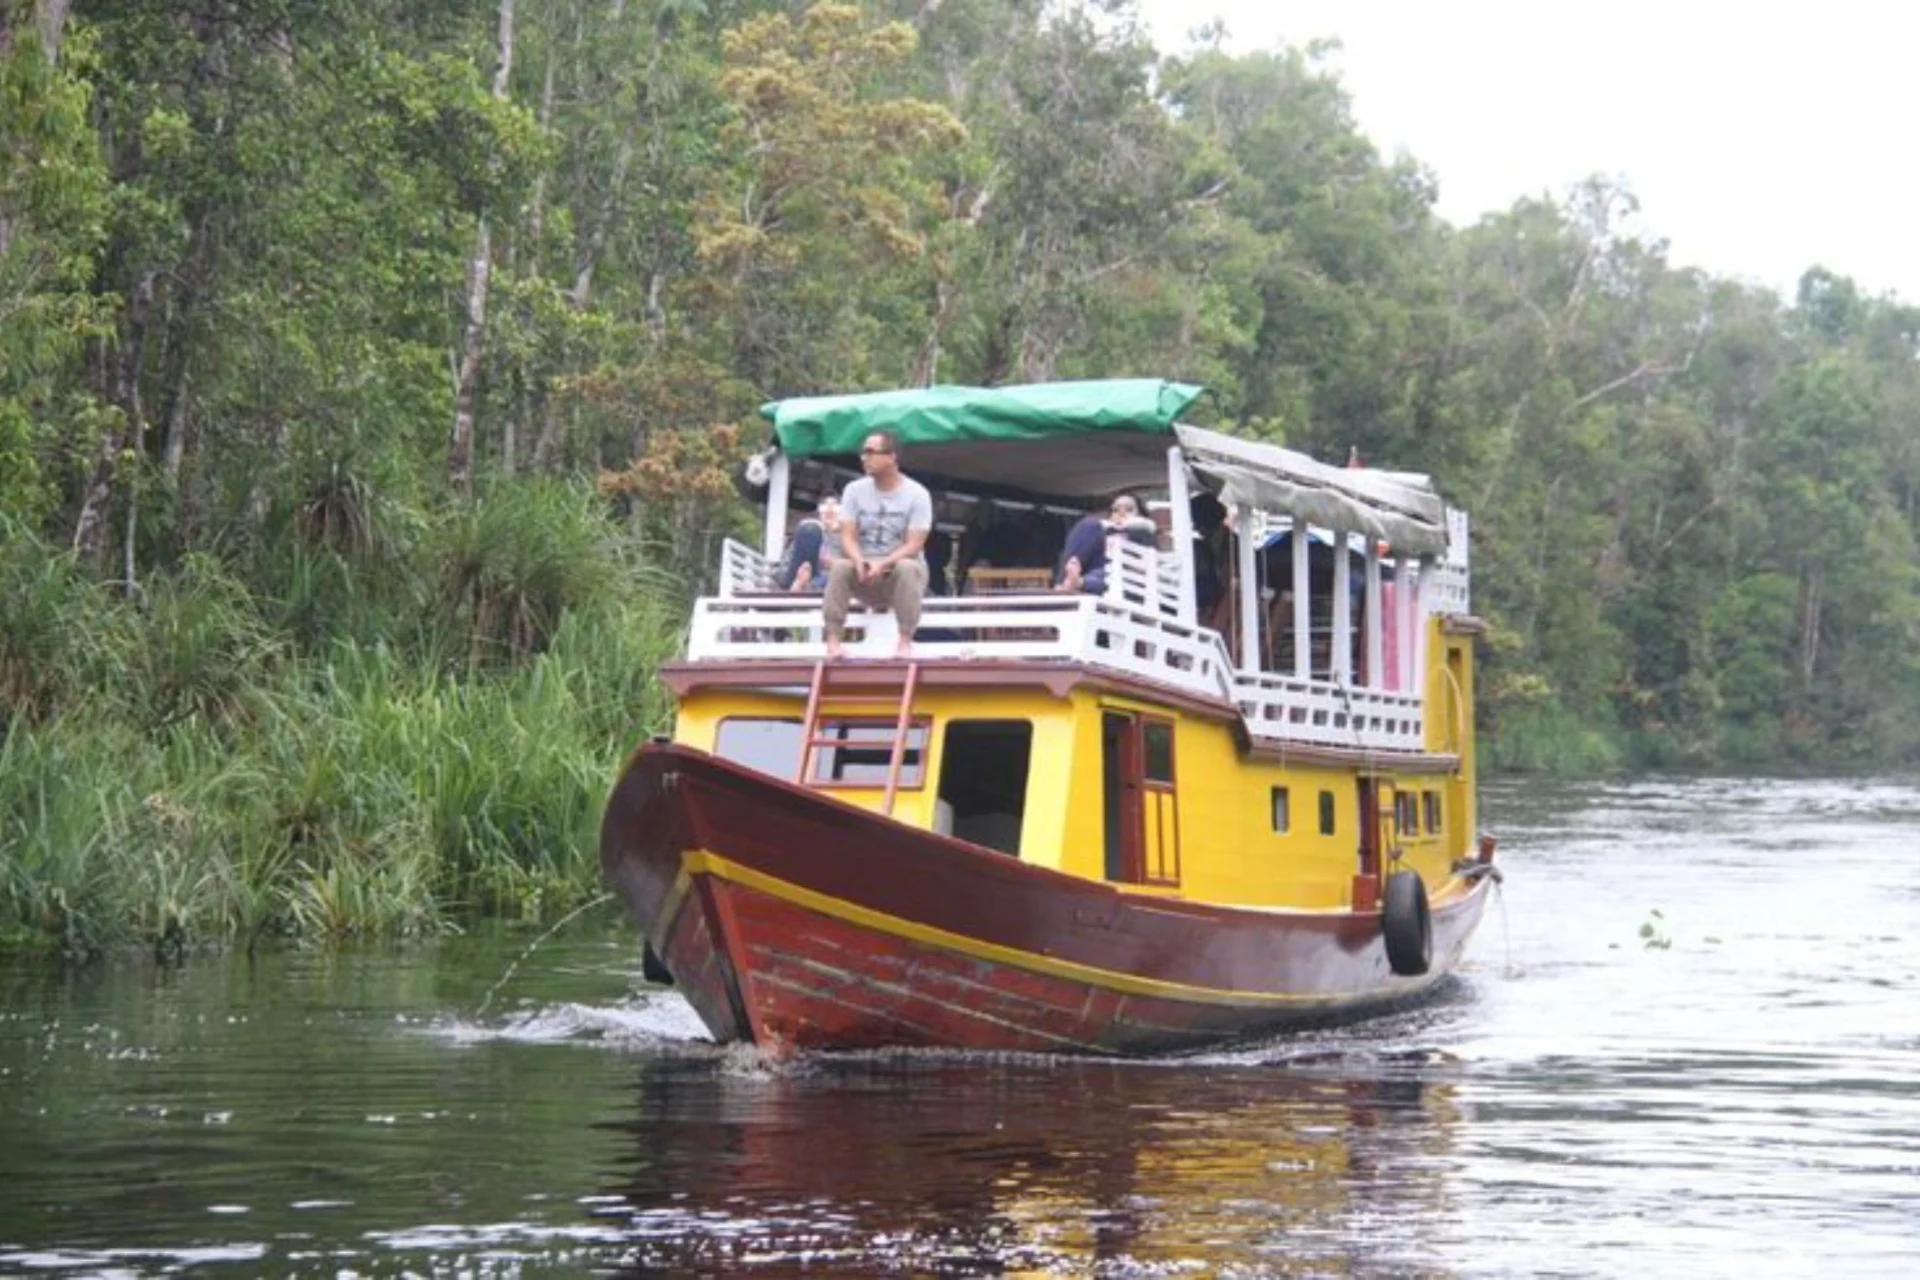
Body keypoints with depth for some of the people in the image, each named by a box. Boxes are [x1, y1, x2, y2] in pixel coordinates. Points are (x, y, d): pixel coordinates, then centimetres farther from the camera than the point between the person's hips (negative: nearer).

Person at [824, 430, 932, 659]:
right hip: (864, 571, 2)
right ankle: (833, 640, -34)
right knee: (840, 567, -31)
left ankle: (905, 641, -34)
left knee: (907, 568, -37)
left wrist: (883, 565, -32)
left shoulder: (917, 494, -8)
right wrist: (859, 561, -29)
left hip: (898, 565, -2)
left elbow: (914, 545, -15)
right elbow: (847, 537, -6)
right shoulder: (855, 490, 1)